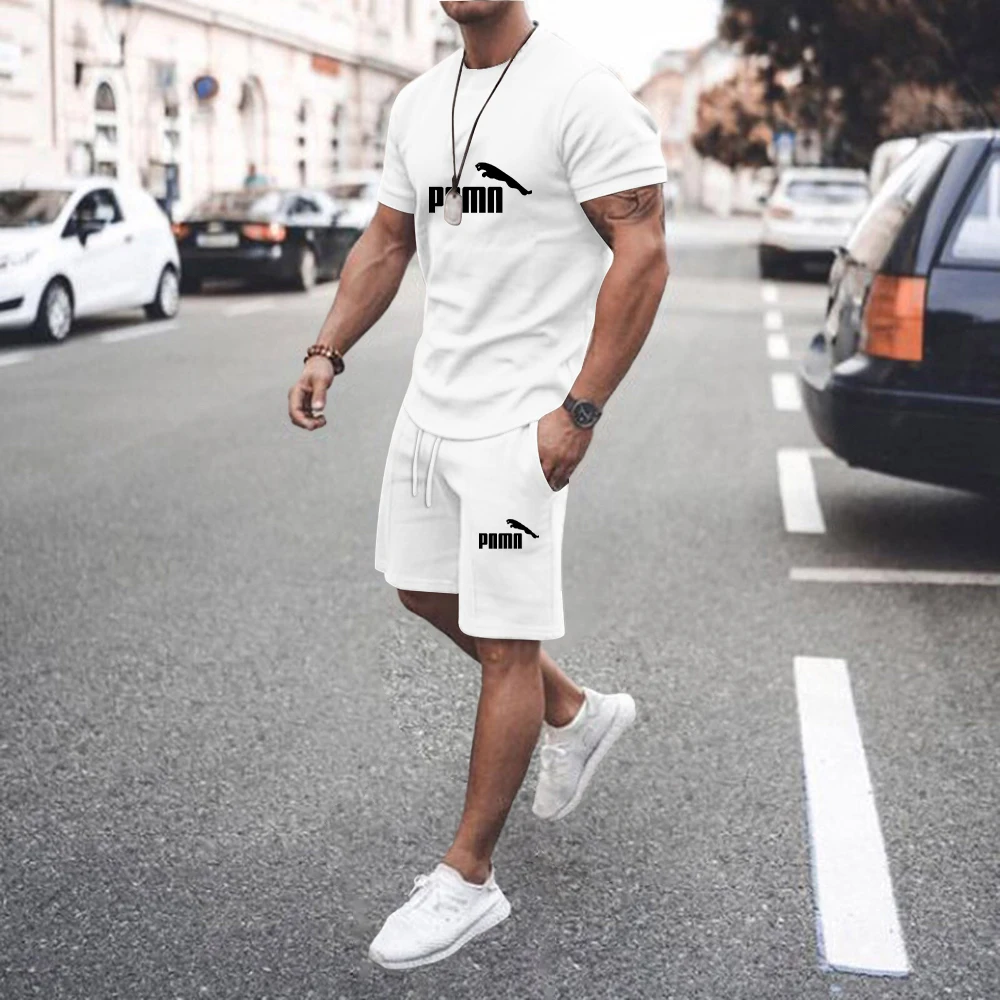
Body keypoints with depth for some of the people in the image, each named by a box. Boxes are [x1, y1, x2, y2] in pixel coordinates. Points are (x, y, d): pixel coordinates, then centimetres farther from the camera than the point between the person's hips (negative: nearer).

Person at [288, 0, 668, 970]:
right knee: (425, 588, 21)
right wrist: (327, 352, 6)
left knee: (504, 642, -2)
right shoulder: (419, 102, 11)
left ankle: (468, 880, 10)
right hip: (433, 399, 9)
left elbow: (643, 253, -17)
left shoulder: (581, 93, -14)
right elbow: (387, 240, 19)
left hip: (520, 416, -9)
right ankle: (577, 713, 40)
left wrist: (579, 410, -21)